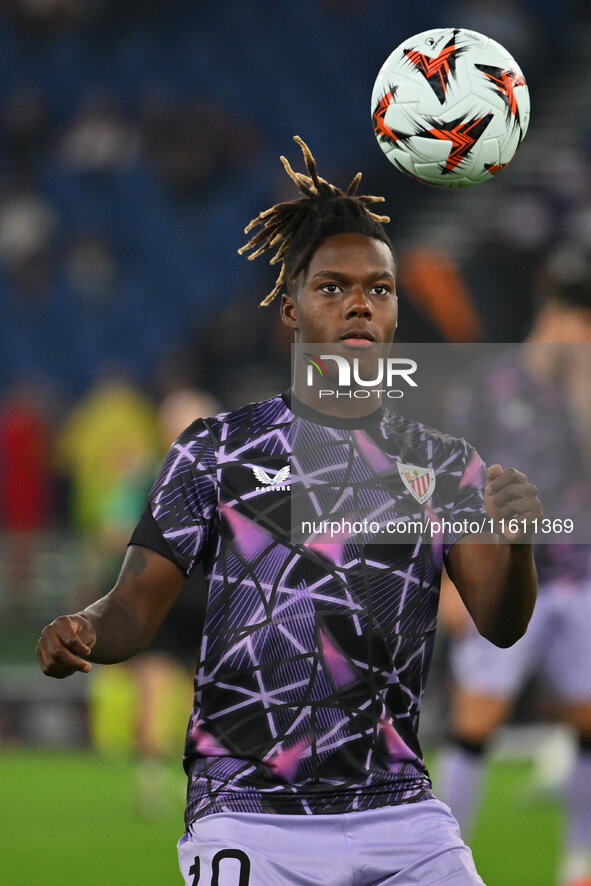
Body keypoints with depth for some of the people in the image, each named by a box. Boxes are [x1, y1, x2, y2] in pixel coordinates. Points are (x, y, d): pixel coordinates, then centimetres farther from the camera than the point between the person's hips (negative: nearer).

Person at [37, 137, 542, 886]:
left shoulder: (442, 465, 11)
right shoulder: (216, 451, 6)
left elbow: (501, 623, -1)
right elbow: (136, 606, 2)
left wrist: (515, 538, -22)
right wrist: (82, 634, -20)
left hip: (401, 820, 2)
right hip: (249, 822, -2)